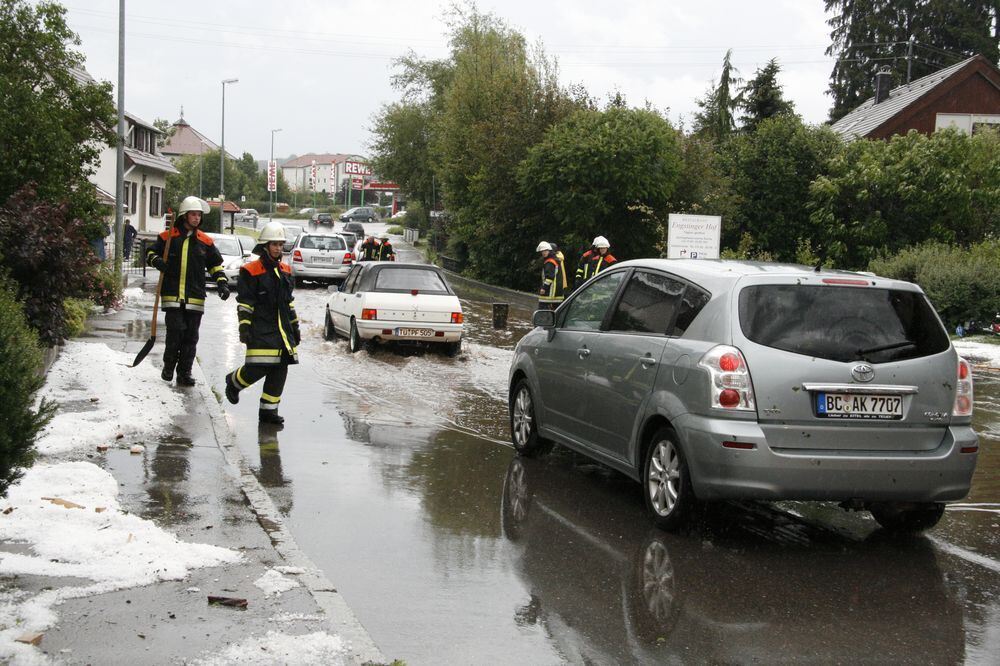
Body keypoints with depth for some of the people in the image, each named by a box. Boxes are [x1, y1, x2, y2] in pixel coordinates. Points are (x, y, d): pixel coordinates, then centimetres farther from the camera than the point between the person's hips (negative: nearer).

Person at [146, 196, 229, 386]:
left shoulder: (205, 241, 10)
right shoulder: (168, 237, 3)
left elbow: (215, 264, 18)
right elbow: (150, 252, 11)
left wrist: (222, 283, 5)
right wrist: (156, 260, -11)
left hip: (195, 297, 3)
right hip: (172, 295, -3)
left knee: (190, 336, 3)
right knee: (176, 330, -11)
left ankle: (184, 373, 11)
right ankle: (169, 366, 10)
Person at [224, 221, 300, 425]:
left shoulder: (285, 271, 15)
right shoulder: (251, 272, -6)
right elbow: (244, 303, -8)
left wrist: (295, 327, 21)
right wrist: (244, 328, -14)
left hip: (283, 330, 7)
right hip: (261, 330, -6)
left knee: (280, 370, 2)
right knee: (258, 368, -11)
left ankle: (268, 410, 10)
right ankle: (234, 382, 21)